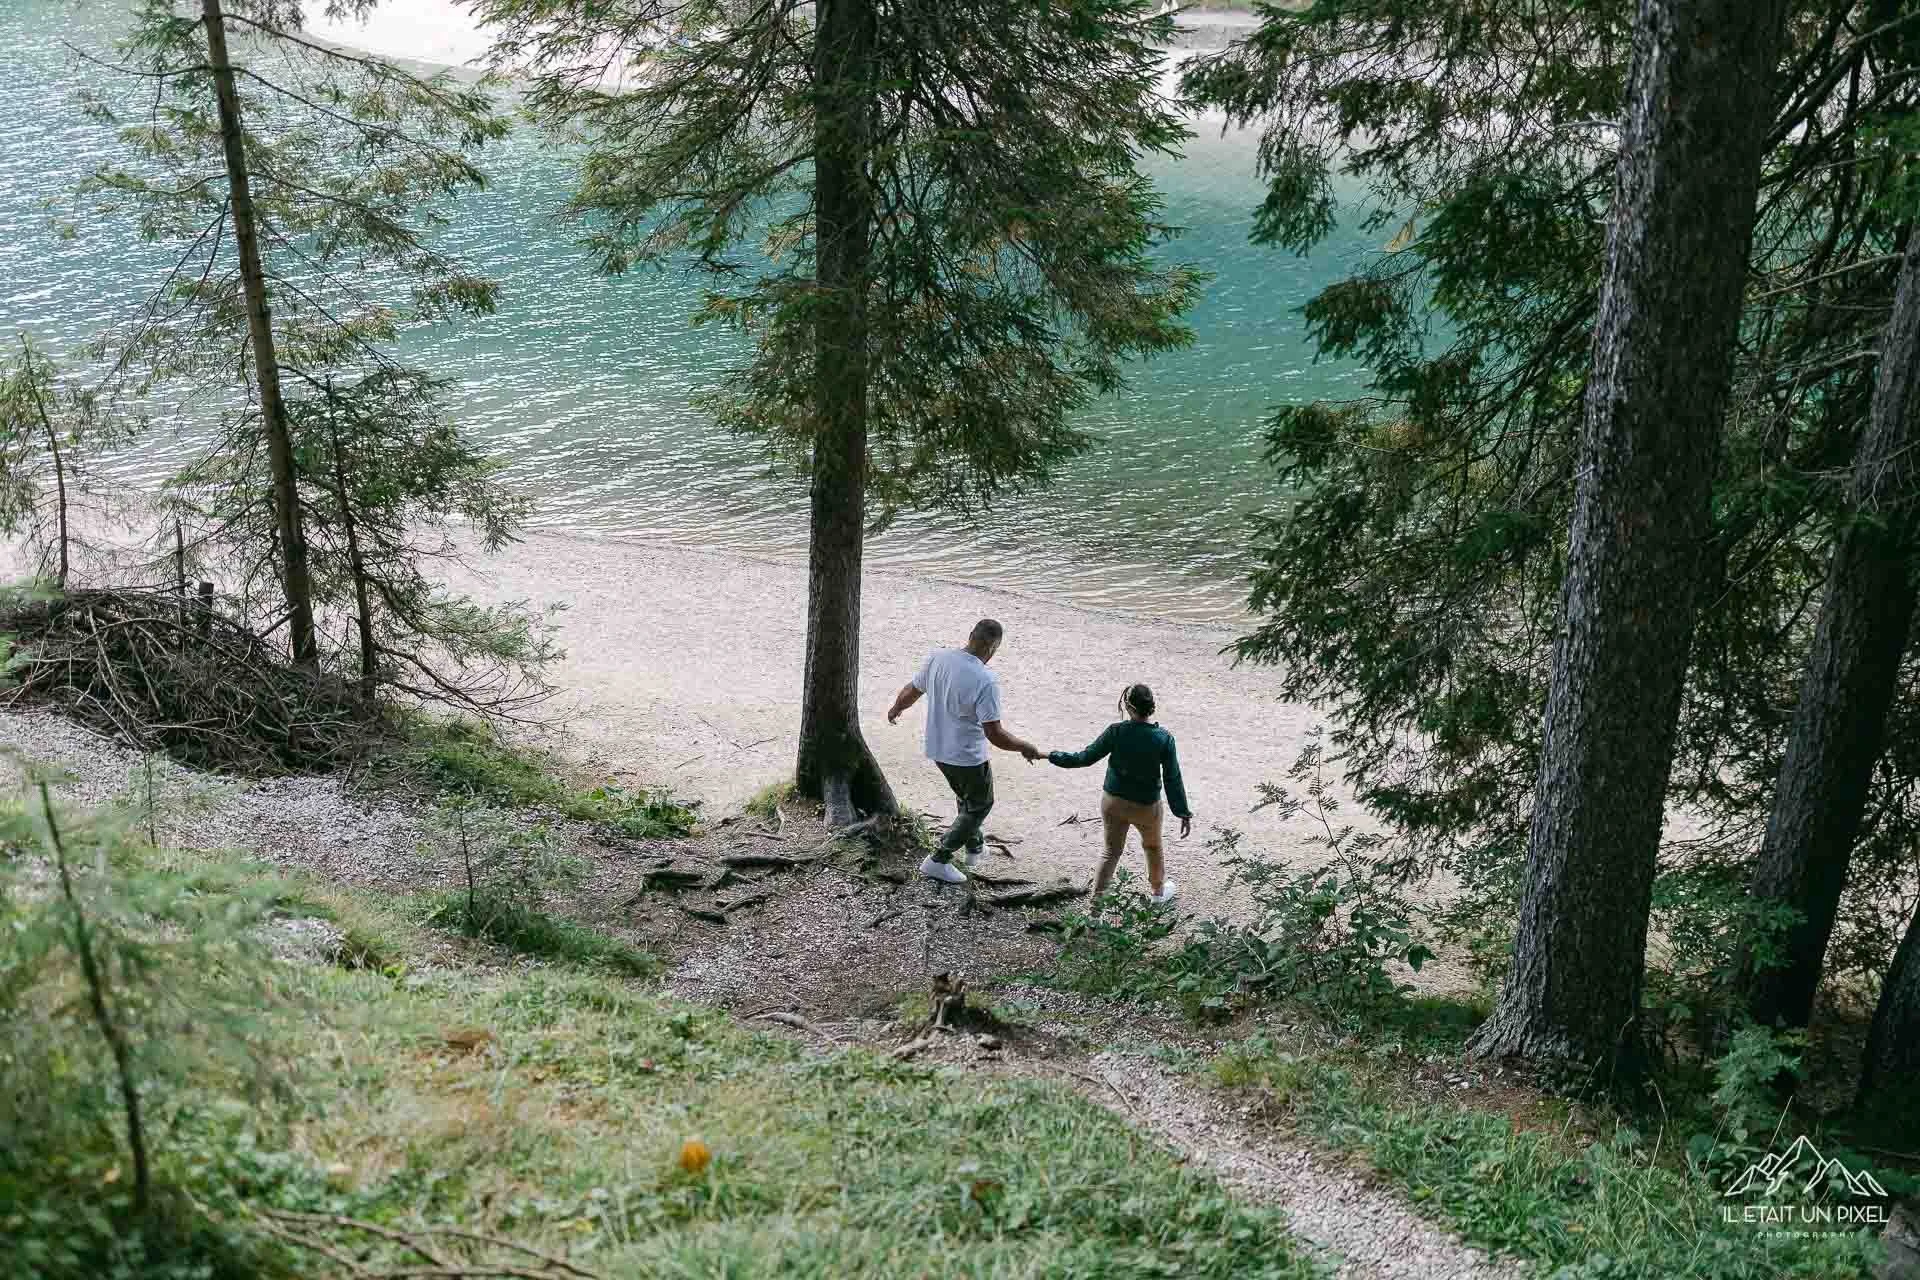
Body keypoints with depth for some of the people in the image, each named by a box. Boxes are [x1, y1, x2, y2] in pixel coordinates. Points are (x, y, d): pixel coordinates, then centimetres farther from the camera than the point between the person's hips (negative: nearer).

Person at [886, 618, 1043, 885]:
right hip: (968, 757, -7)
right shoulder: (985, 680, -28)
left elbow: (911, 692, 5)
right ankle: (939, 861, 17)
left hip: (937, 750, 7)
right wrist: (1026, 748, -10)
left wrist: (895, 709, 27)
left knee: (967, 798, 30)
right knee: (980, 805, 17)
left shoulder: (937, 658, -10)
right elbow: (995, 734, -26)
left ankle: (974, 845, 50)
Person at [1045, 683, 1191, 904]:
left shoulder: (1116, 731, -18)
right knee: (1153, 847, 26)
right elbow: (1173, 779, -14)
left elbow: (1086, 758, -11)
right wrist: (1184, 813, -5)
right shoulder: (1164, 739, -18)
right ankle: (1158, 891, 46)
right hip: (1147, 807, 0)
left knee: (1112, 852, 17)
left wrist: (1053, 756, 3)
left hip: (1113, 802, 0)